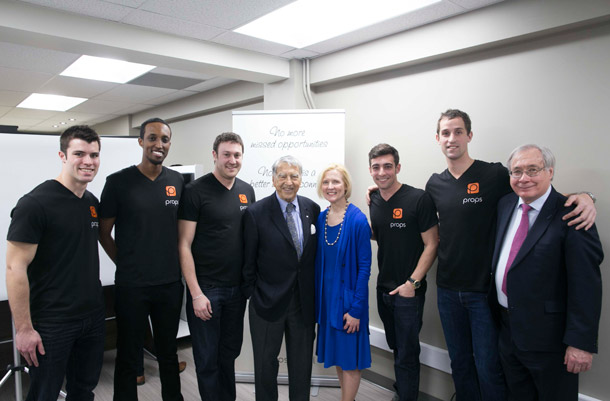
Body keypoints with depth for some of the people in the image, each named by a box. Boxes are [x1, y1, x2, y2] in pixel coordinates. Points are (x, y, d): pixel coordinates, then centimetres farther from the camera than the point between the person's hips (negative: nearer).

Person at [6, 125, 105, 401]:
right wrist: (23, 328, -16)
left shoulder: (92, 201, 6)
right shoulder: (35, 203, -16)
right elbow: (15, 267, -17)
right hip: (51, 324, -6)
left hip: (93, 317, 6)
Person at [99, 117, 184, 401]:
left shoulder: (177, 181, 3)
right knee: (128, 354, 12)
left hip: (171, 283, 3)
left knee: (168, 352, 18)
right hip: (131, 286, -3)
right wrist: (126, 264, 1)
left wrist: (176, 266, 6)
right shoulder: (119, 182, -7)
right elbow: (104, 232, 1)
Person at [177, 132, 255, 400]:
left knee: (230, 352, 19)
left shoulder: (247, 191, 6)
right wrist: (196, 293, -14)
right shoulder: (196, 191, -10)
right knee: (207, 358, 9)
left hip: (237, 288, 5)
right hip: (206, 288, -5)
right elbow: (184, 245, -11)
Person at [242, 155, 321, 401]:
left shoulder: (313, 209, -1)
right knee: (266, 362, 16)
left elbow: (316, 252, 6)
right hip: (269, 301, -3)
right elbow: (248, 260, -7)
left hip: (304, 300, 3)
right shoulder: (256, 213, -11)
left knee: (302, 362, 19)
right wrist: (250, 294, -5)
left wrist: (315, 292, 6)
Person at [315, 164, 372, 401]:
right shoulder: (321, 218, 2)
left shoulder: (357, 219, -15)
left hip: (348, 297, -6)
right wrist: (317, 299, 7)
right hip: (326, 296, 6)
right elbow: (319, 261, 8)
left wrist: (356, 308, -16)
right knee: (336, 353, 19)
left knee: (350, 357, 7)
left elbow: (364, 266, -15)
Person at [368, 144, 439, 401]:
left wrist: (412, 282, -17)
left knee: (407, 355, 5)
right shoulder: (374, 201, 4)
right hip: (383, 288, 6)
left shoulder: (418, 199, -15)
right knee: (396, 347, 23)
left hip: (408, 291, -6)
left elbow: (432, 244, -13)